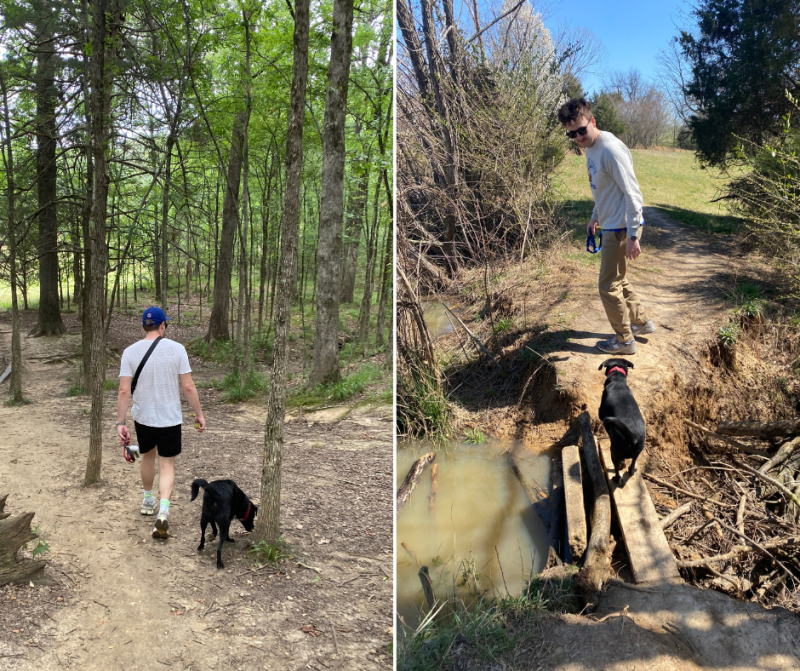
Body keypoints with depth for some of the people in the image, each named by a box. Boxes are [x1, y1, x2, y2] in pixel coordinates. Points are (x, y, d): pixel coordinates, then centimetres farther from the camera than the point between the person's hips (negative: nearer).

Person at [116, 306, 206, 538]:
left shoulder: (130, 352, -6)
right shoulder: (176, 349, -11)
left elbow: (124, 391, -10)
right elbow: (188, 387, -10)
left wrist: (120, 422, -4)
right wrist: (199, 414, 0)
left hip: (142, 417, 2)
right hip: (170, 418, -2)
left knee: (148, 457, 25)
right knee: (167, 465, 6)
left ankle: (148, 501, 42)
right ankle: (163, 512, -11)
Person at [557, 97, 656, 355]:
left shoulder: (611, 150, -23)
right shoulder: (591, 148, 6)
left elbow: (632, 193, -23)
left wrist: (633, 235, -23)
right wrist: (596, 217, 24)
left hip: (621, 229, -10)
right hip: (611, 226, 10)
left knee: (609, 286, 0)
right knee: (619, 280, 23)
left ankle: (624, 340, 15)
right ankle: (642, 322, 40)